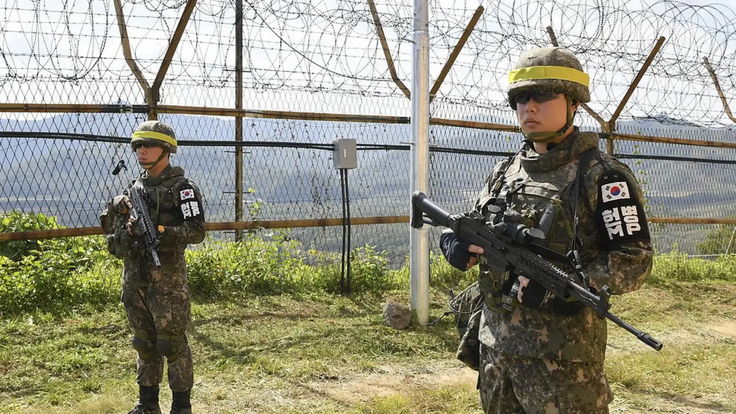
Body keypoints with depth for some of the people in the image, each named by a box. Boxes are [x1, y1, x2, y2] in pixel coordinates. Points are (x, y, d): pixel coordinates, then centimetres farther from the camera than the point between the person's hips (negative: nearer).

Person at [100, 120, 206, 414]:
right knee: (144, 342, 14)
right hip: (134, 277, 6)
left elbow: (196, 232, -14)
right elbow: (107, 226, 17)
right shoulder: (134, 187, 12)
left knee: (172, 343, 0)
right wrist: (116, 209, -4)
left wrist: (157, 231, -24)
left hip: (166, 278, -6)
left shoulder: (182, 188, -6)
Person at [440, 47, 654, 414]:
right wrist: (458, 243, -3)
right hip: (494, 345, 6)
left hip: (561, 356, -6)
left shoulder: (601, 175, -9)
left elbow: (634, 261, -13)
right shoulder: (505, 171, 11)